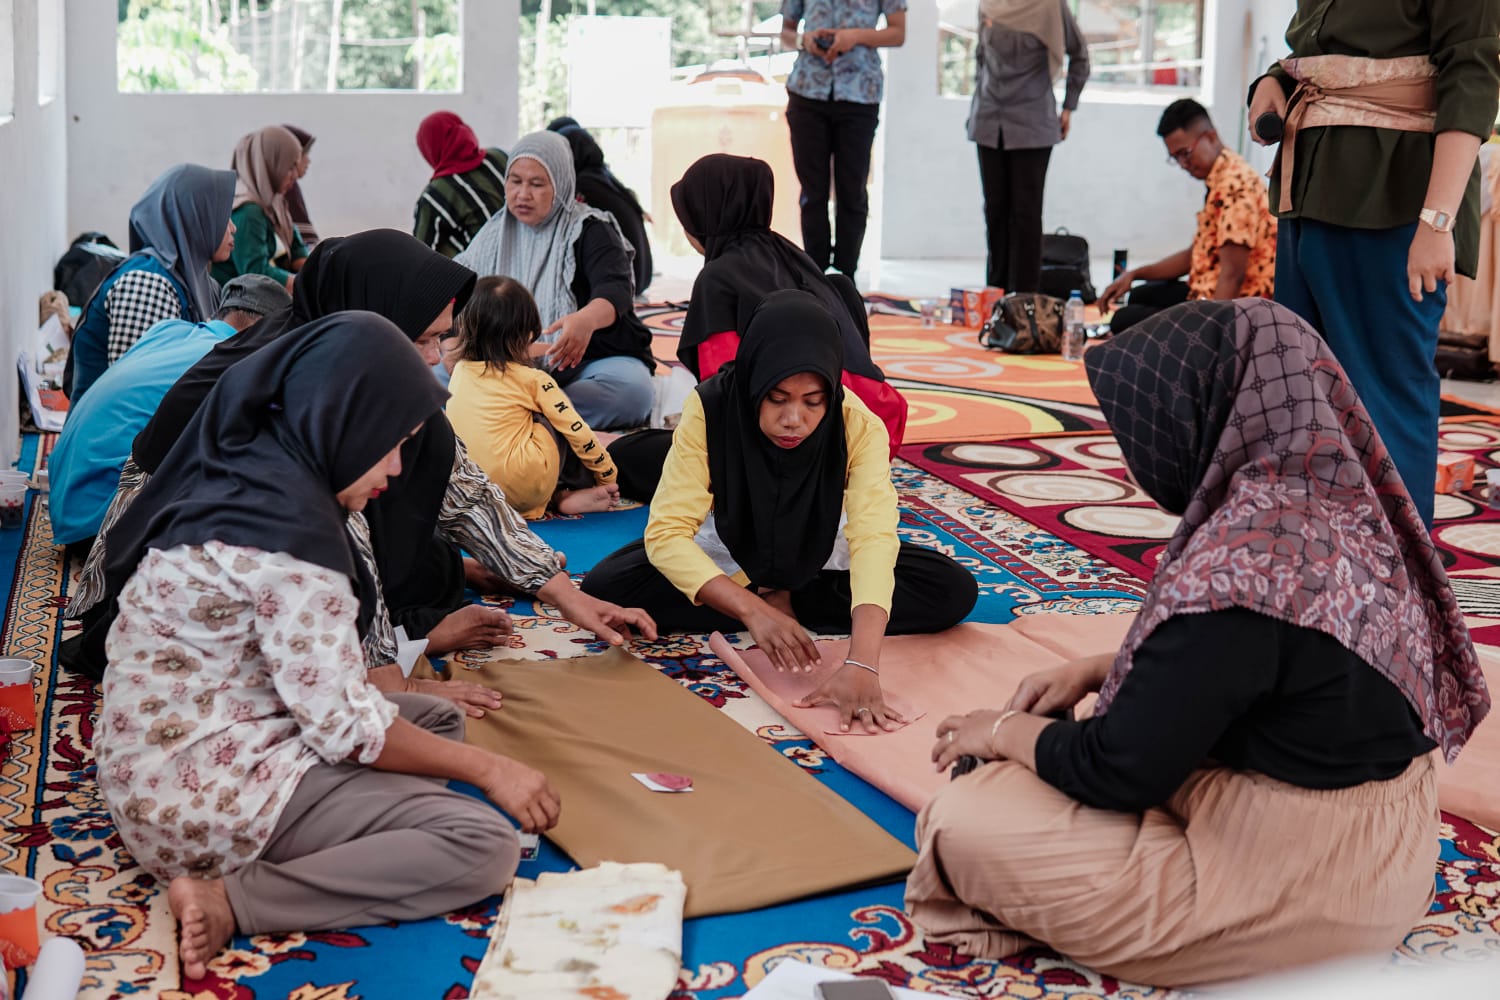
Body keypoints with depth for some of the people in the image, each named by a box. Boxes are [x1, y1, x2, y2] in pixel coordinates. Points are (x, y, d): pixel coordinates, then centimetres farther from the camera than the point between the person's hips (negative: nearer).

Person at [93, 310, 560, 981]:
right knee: (484, 845, -15)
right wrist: (488, 768, -8)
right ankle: (229, 902, -16)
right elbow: (346, 726, -19)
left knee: (440, 719, 18)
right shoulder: (288, 527, -22)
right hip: (203, 793, -10)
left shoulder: (242, 470, 7)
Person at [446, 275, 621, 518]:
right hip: (524, 494, -5)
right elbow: (578, 433, 2)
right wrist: (607, 477, 15)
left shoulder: (459, 371, 11)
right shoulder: (533, 380, -2)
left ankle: (559, 495, 9)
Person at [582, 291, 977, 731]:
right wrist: (753, 610, -45)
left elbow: (873, 538, -40)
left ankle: (784, 603, -13)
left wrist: (861, 664, -55)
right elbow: (666, 533, -32)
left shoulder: (859, 427, -29)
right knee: (604, 588, -27)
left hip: (820, 562, 1)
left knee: (954, 590, -21)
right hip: (727, 558, -1)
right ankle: (774, 604, -17)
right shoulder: (709, 410, -30)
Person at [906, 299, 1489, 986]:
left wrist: (1006, 731, 0)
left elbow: (1119, 771, -19)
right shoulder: (1337, 501, -1)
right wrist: (1096, 671, 10)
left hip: (1287, 887, -9)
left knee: (963, 824, -7)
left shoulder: (1238, 564, -29)